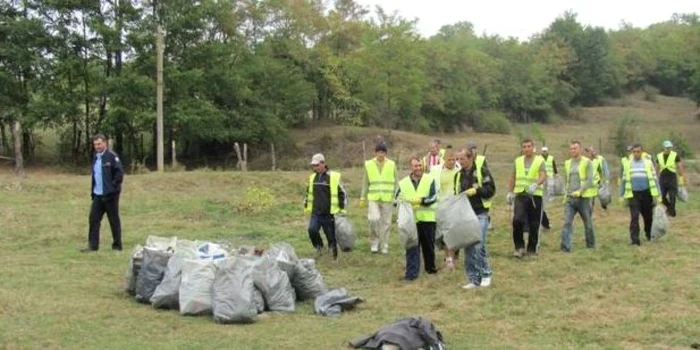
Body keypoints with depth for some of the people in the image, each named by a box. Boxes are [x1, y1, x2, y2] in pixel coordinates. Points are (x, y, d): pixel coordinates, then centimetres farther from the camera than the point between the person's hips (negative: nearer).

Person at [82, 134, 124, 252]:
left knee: (114, 220, 2)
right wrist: (92, 189, 14)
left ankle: (117, 245, 11)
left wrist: (113, 186, -17)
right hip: (97, 194, 8)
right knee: (94, 219, 5)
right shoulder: (95, 157, 14)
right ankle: (93, 245, 10)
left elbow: (120, 172, -16)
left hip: (110, 194, -7)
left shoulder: (112, 156, -11)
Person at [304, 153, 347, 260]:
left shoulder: (334, 177, -5)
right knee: (312, 229, -18)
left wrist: (342, 209, -4)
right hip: (315, 213, 4)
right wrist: (306, 207, 20)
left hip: (329, 213, -4)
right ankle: (319, 246, 7)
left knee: (331, 235, 1)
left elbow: (343, 193, 0)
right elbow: (308, 193, 24)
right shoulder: (312, 177, 11)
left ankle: (334, 257, 17)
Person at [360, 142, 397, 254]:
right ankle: (375, 241, 3)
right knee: (374, 219, -17)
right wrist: (363, 198, 6)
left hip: (387, 199, 1)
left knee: (386, 223, 3)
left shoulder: (391, 165, 4)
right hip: (373, 198, 0)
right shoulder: (368, 165, 5)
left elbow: (395, 183, 10)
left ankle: (384, 246, 16)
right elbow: (365, 183, 10)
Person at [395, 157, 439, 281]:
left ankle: (430, 267, 31)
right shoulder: (403, 183, 9)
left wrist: (420, 200, -22)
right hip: (411, 219, 1)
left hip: (427, 218, -1)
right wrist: (404, 203, -12)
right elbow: (396, 199, 10)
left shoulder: (430, 180, 2)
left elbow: (433, 197, -8)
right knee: (412, 247, -3)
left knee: (428, 245, 12)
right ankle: (411, 273, -2)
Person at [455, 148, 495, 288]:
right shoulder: (459, 175, 13)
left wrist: (476, 190, -18)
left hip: (480, 214, -6)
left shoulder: (482, 171, -4)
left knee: (478, 246, -11)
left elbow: (491, 189, -8)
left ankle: (486, 274, 8)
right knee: (468, 248, 5)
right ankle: (474, 279, 13)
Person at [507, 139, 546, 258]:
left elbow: (543, 176, -13)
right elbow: (513, 178, 20)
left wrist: (535, 184, -32)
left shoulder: (540, 160, 2)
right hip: (520, 195, 2)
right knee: (517, 220, -17)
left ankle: (532, 249, 17)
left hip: (535, 195, -2)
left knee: (534, 224, 3)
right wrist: (510, 192, 14)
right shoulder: (518, 161, 13)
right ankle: (519, 247, -5)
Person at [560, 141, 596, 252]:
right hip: (570, 198, 4)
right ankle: (565, 248, -14)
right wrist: (566, 193, 8)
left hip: (583, 197, -4)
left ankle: (591, 245, 26)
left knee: (588, 223, 9)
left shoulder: (587, 162, -3)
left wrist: (580, 191, -20)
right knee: (567, 222, -10)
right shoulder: (567, 163, 12)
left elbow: (589, 180, -10)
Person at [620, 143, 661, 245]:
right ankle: (635, 239, -9)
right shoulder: (627, 164, 6)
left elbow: (654, 179, 4)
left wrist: (658, 195, 0)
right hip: (633, 194, 0)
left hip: (646, 193, 0)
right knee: (634, 217, -9)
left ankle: (649, 235, 34)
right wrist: (621, 195, 8)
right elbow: (623, 180, 11)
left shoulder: (648, 162, 3)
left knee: (648, 216, 12)